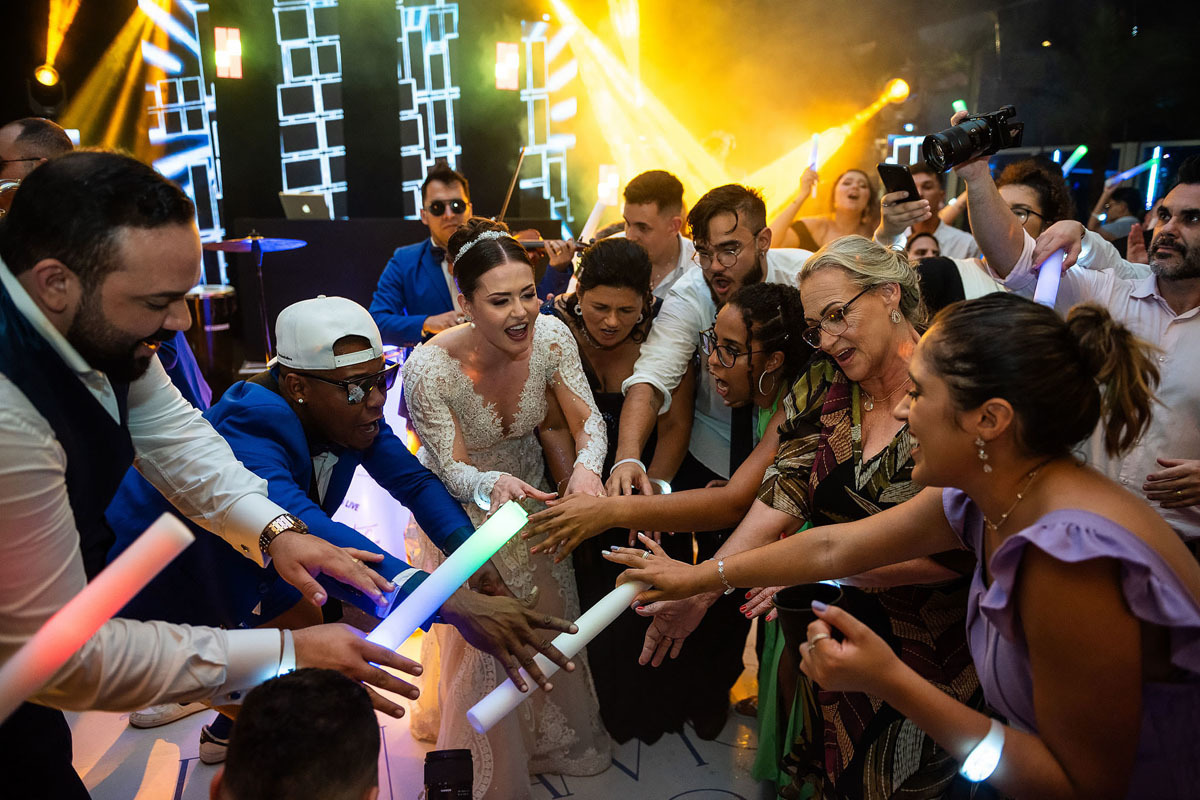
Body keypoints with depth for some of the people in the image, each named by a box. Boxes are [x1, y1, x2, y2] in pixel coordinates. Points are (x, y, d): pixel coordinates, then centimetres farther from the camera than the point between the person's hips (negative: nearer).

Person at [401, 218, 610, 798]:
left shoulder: (551, 336, -24)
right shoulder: (430, 368, -34)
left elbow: (587, 419, -20)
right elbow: (452, 470, -28)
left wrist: (587, 465, -43)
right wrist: (492, 484, -50)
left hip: (530, 491, 4)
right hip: (459, 508, -3)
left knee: (550, 619, 15)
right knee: (483, 638, 2)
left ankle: (553, 737, 45)